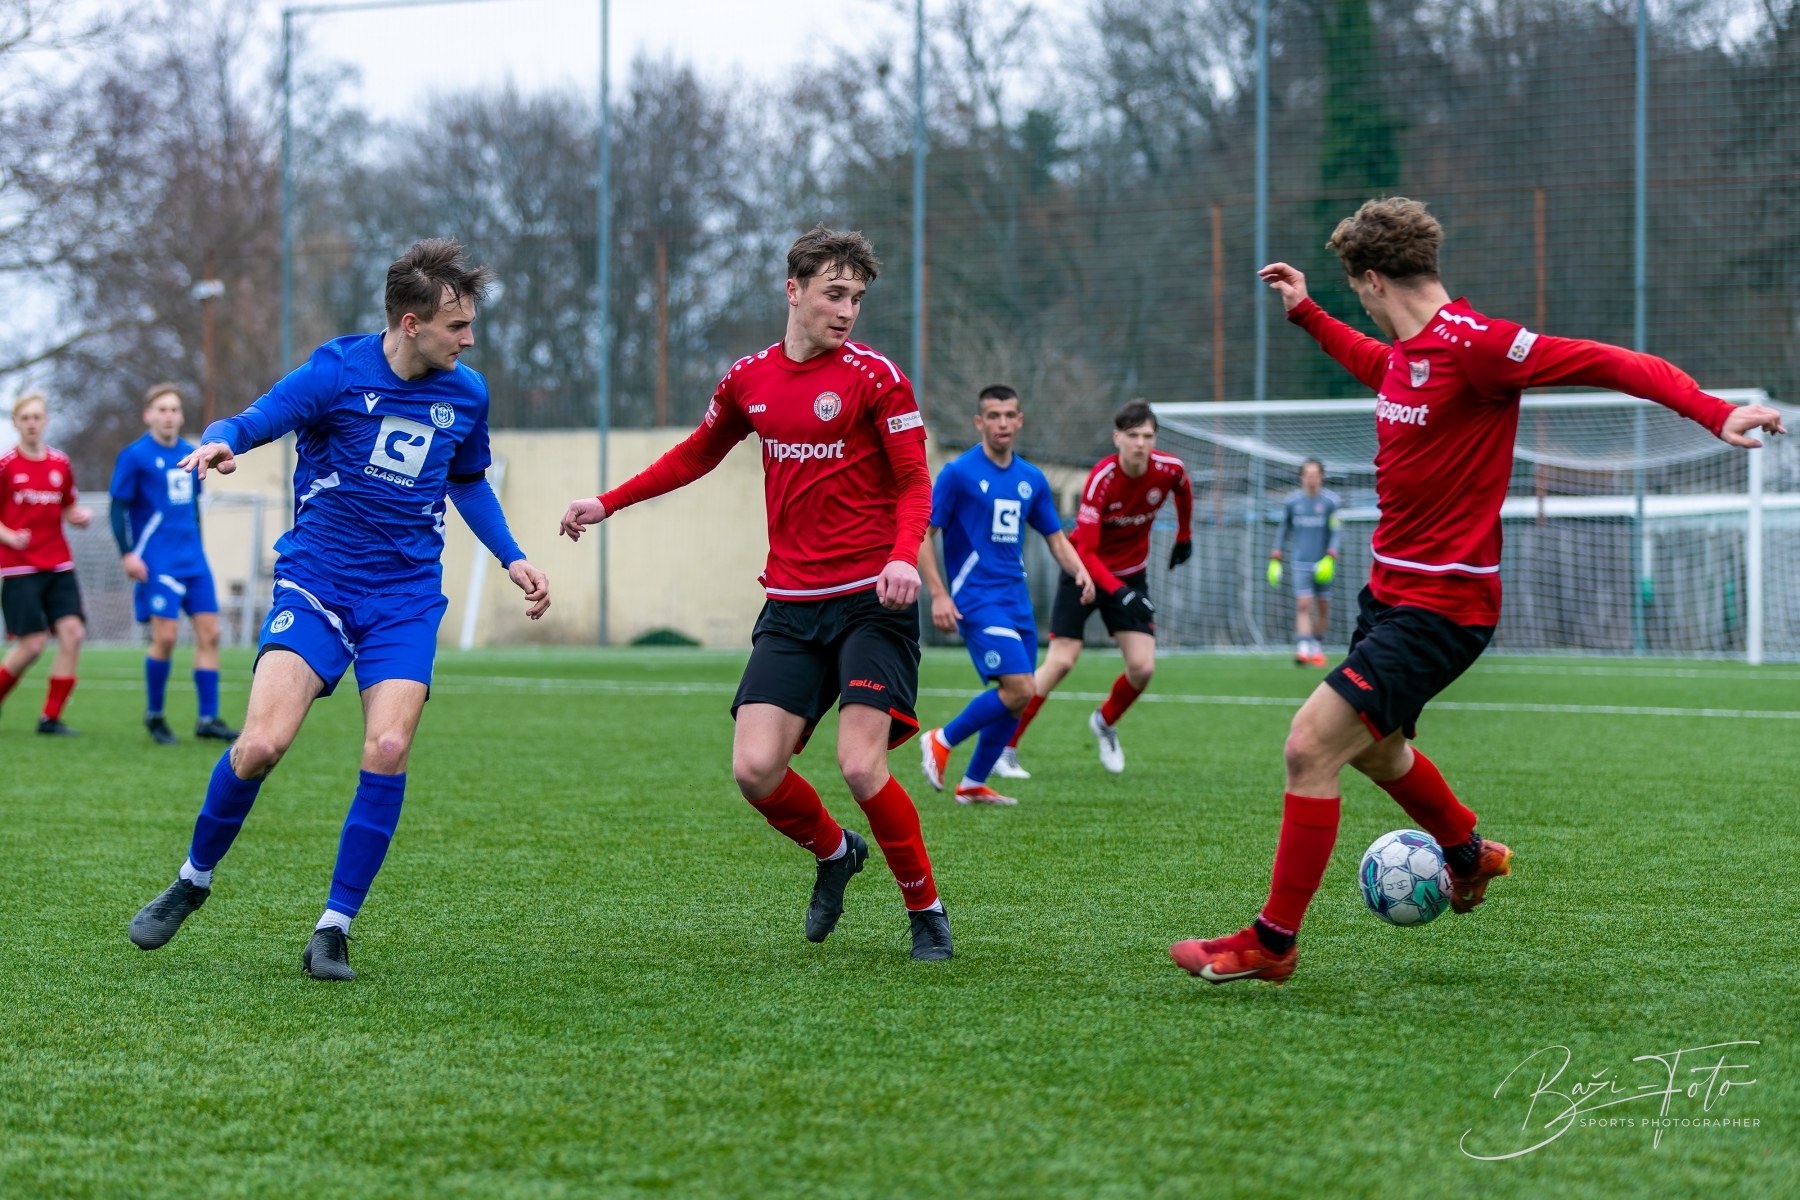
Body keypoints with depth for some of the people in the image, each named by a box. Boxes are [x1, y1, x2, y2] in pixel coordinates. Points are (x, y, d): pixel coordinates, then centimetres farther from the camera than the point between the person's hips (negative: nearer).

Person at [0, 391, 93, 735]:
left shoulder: (60, 464, 9)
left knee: (72, 633, -10)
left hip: (59, 567, 4)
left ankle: (50, 718, -3)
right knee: (32, 644, -10)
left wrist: (81, 516, -2)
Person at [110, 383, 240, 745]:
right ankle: (154, 715, 6)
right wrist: (127, 554, -12)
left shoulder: (190, 454, 13)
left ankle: (208, 718, 3)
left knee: (209, 632, -1)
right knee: (165, 636, -12)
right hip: (157, 561, -6)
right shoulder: (135, 456, -5)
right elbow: (118, 507, -4)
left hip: (193, 558, 6)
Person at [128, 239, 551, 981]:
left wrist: (511, 559, 16)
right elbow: (250, 423, -16)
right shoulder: (338, 372, -8)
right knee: (261, 744, -17)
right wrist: (219, 443, -39)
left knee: (388, 749, -17)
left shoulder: (466, 393, 6)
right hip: (316, 583, -3)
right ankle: (193, 880, 11)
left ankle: (334, 930, -3)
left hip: (406, 598, 3)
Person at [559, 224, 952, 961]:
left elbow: (914, 486, -4)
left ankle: (926, 911, 5)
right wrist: (607, 504, 26)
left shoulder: (875, 377, -4)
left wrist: (903, 556, -23)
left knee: (860, 764, -17)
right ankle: (834, 853, 23)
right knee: (755, 768, -9)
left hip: (870, 601, -4)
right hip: (790, 607, 4)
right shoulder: (749, 380, 9)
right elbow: (697, 457, 27)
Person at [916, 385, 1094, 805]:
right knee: (1018, 688, -18)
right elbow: (922, 533, -7)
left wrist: (1080, 571, -2)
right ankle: (942, 740, 2)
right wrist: (938, 594, -16)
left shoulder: (1032, 479, 11)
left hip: (1017, 599, 7)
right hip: (977, 597, -7)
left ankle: (973, 785, 18)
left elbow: (1055, 536, 18)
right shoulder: (958, 472, -7)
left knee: (1016, 700, 5)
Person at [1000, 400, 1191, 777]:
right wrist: (1118, 591, -42)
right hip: (1086, 571, -4)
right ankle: (1005, 745, -4)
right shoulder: (1101, 479, -27)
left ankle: (1105, 722, 23)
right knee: (1061, 661, -14)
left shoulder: (1169, 469, -14)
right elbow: (1085, 551, -30)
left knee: (1143, 667, -9)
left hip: (1131, 573, 4)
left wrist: (1184, 536, 23)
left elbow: (1183, 492, 14)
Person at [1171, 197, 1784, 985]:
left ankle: (1272, 943, -5)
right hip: (1391, 589, 10)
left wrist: (1714, 412, -34)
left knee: (1311, 744, -16)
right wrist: (1305, 314, 41)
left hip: (1440, 605, -10)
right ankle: (1469, 855, 54)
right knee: (1372, 749, 26)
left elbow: (1612, 363, -23)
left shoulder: (1472, 345, -19)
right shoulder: (1408, 351, 8)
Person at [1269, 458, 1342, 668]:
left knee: (1323, 608, 7)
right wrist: (1275, 558, 8)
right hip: (1301, 562, 0)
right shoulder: (1291, 501, 3)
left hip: (1322, 564, 0)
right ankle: (1302, 649, -21)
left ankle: (1317, 647, 24)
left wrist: (1330, 556, -16)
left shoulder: (1331, 501, -2)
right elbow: (1283, 530, 12)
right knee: (1303, 605, -13)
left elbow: (1335, 532, -3)